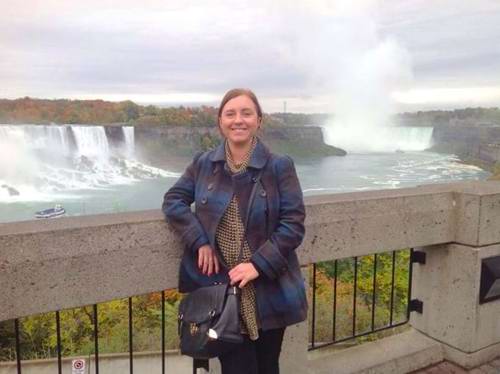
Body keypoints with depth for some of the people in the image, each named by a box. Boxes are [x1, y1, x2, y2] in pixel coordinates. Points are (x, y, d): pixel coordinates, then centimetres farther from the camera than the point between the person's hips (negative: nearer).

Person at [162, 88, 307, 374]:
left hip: (269, 290, 0)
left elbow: (294, 223, -9)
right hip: (222, 289, 1)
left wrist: (259, 264, -17)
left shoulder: (280, 166, -6)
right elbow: (173, 200, 6)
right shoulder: (204, 164, 3)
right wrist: (200, 241, -9)